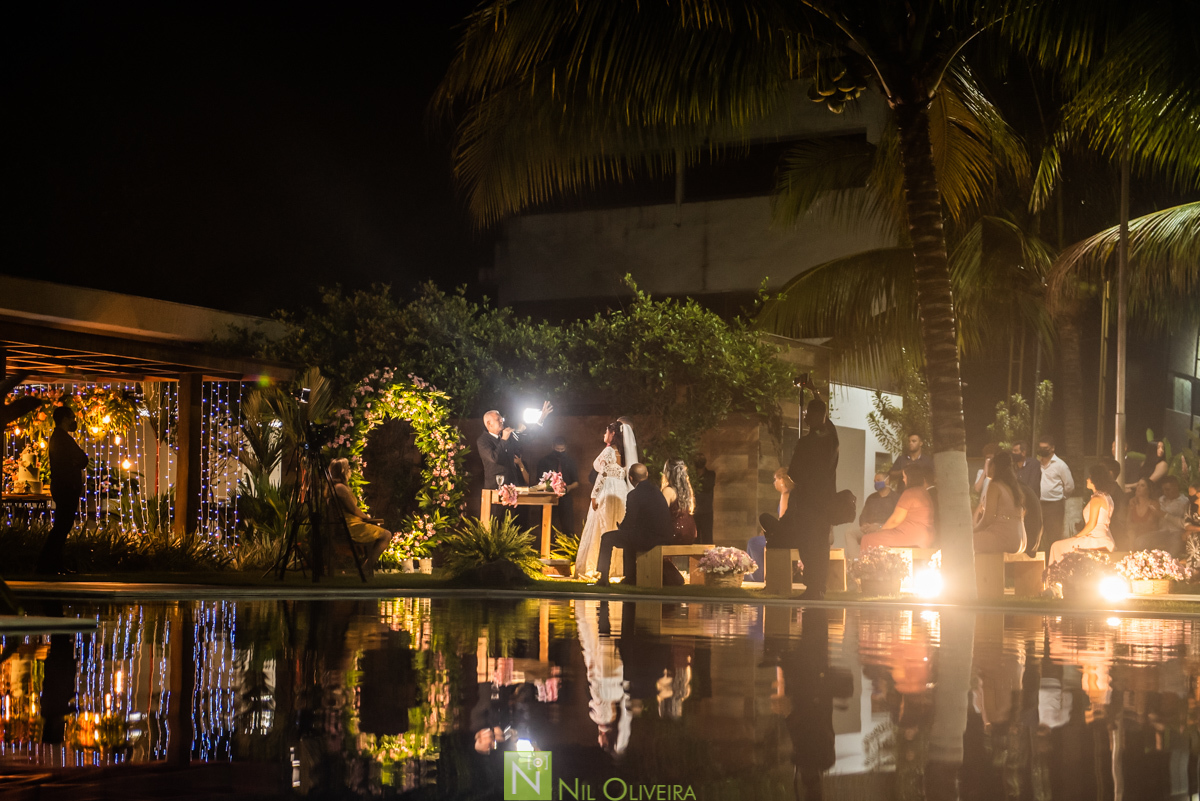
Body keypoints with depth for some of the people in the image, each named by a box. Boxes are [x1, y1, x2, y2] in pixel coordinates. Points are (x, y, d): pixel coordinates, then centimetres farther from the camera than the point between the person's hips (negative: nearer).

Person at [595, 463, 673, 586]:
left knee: (607, 538, 6)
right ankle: (630, 577, 41)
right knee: (629, 536, 36)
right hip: (663, 538, 8)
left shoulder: (634, 495, -14)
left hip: (647, 539, -8)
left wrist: (620, 526, 12)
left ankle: (603, 578, 7)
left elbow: (629, 523, -12)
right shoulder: (656, 490, 11)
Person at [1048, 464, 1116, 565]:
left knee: (1056, 546, -5)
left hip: (1097, 540, -10)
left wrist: (1077, 536, -3)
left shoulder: (1096, 499, -14)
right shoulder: (1107, 497, 16)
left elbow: (1091, 525, -17)